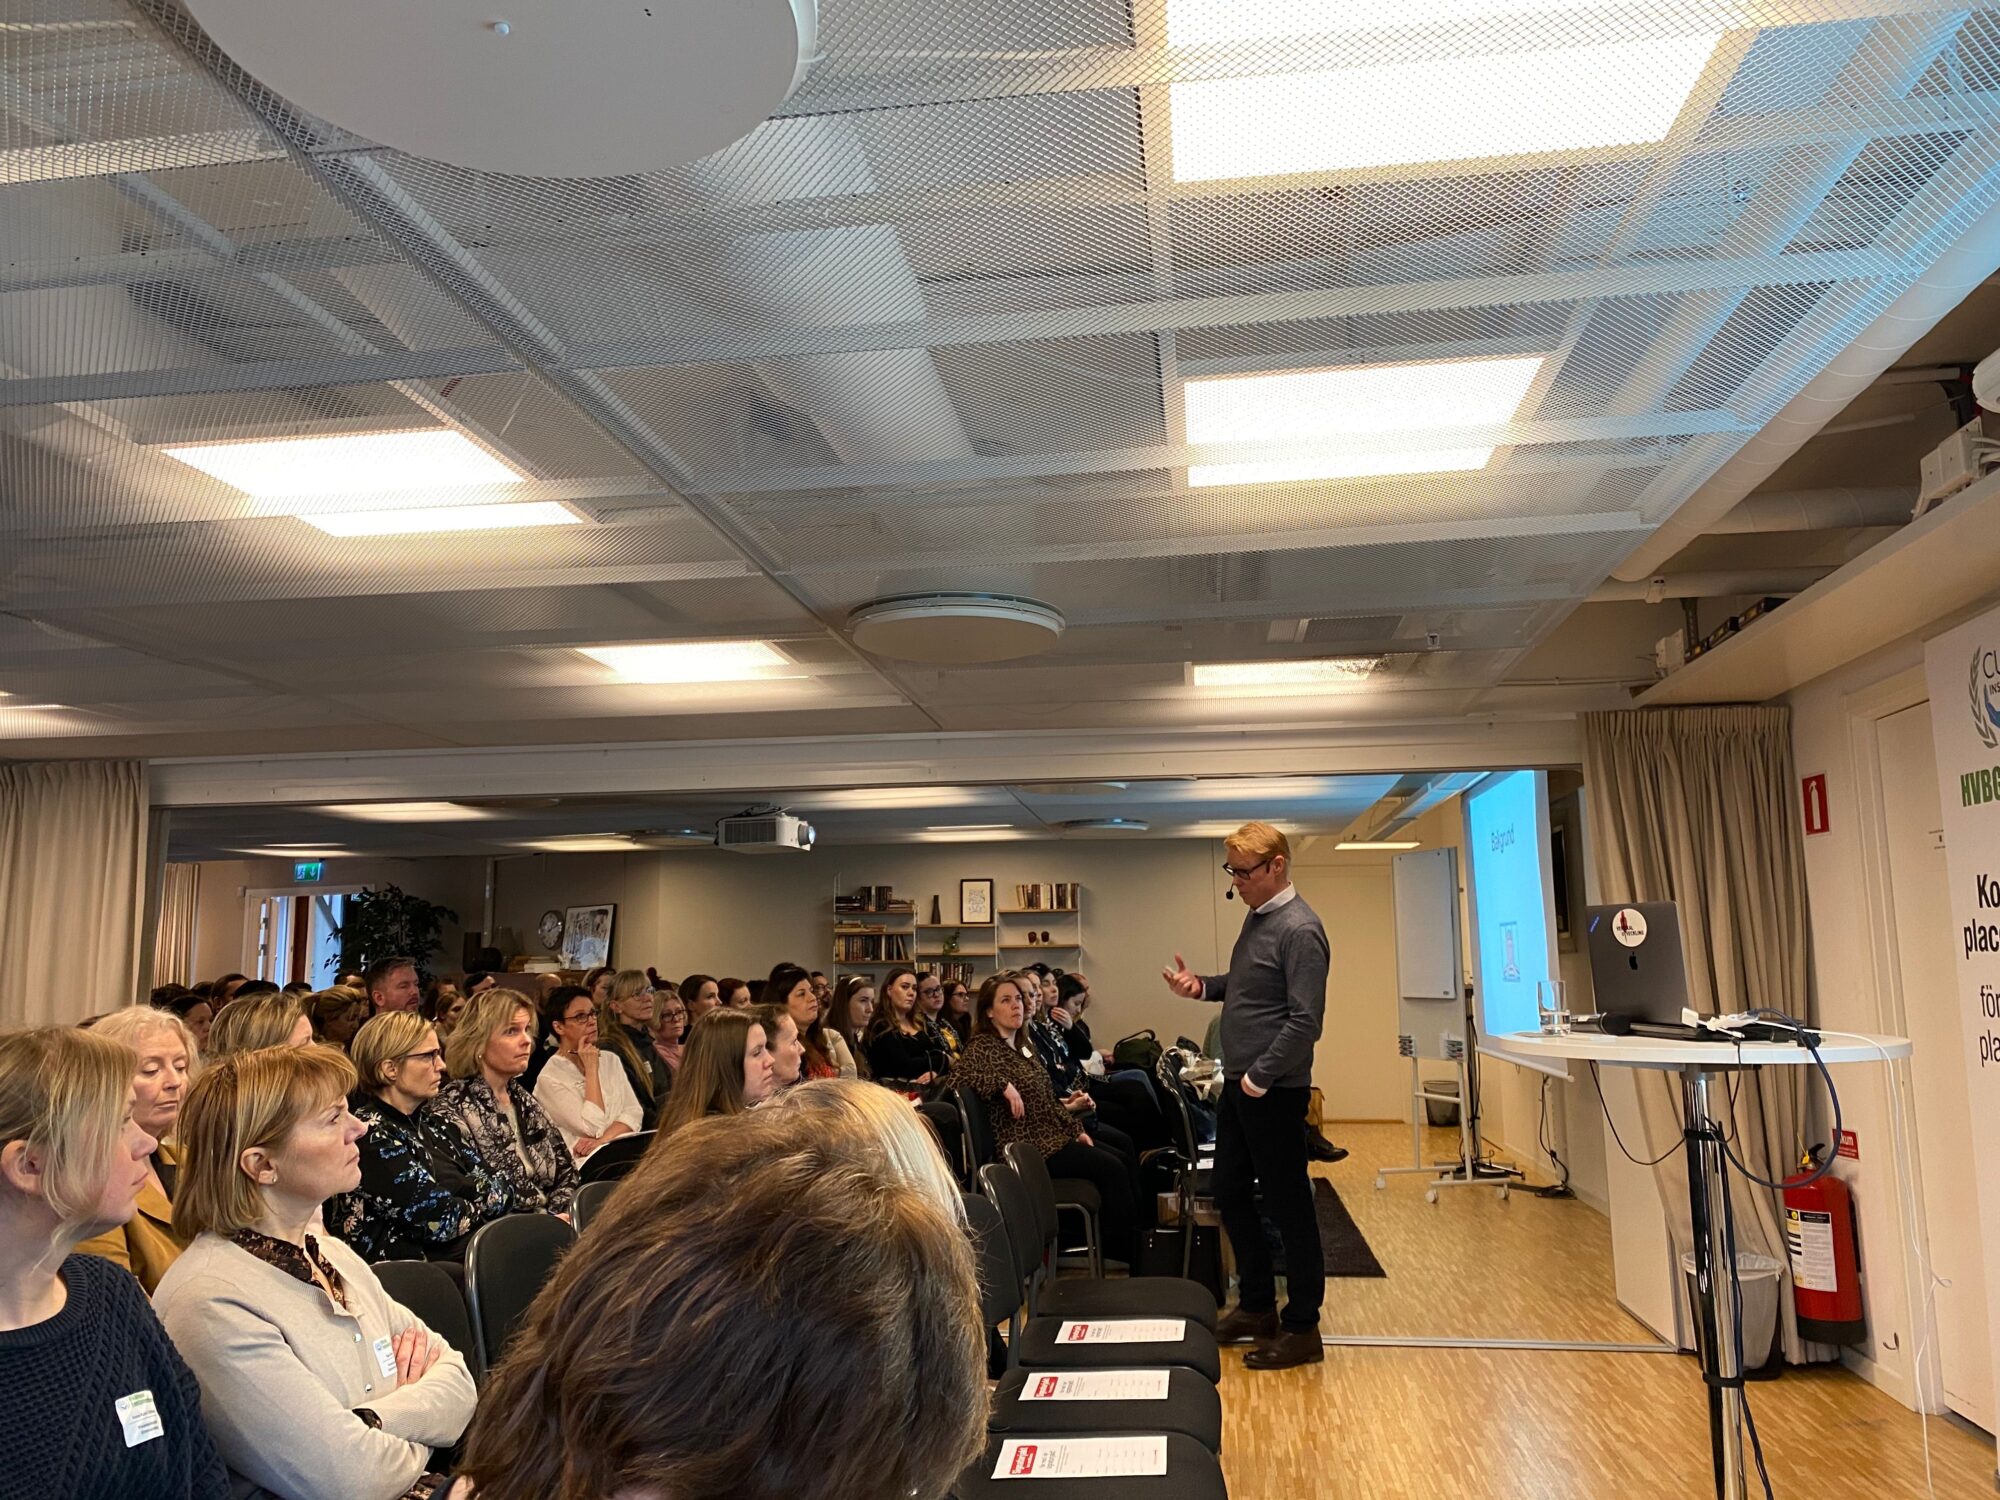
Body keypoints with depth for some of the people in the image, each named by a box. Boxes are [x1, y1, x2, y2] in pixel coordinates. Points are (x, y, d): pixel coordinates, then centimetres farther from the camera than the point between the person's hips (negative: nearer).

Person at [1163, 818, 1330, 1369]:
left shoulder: (1299, 930, -19)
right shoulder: (1256, 916, 10)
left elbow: (1305, 1020, -23)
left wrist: (1260, 1077, -19)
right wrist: (1201, 987, 4)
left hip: (1274, 1091, -9)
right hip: (1239, 1083, 10)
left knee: (1287, 1205, 2)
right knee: (1230, 1194, 17)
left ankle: (1302, 1328, 16)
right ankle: (1257, 1305, 32)